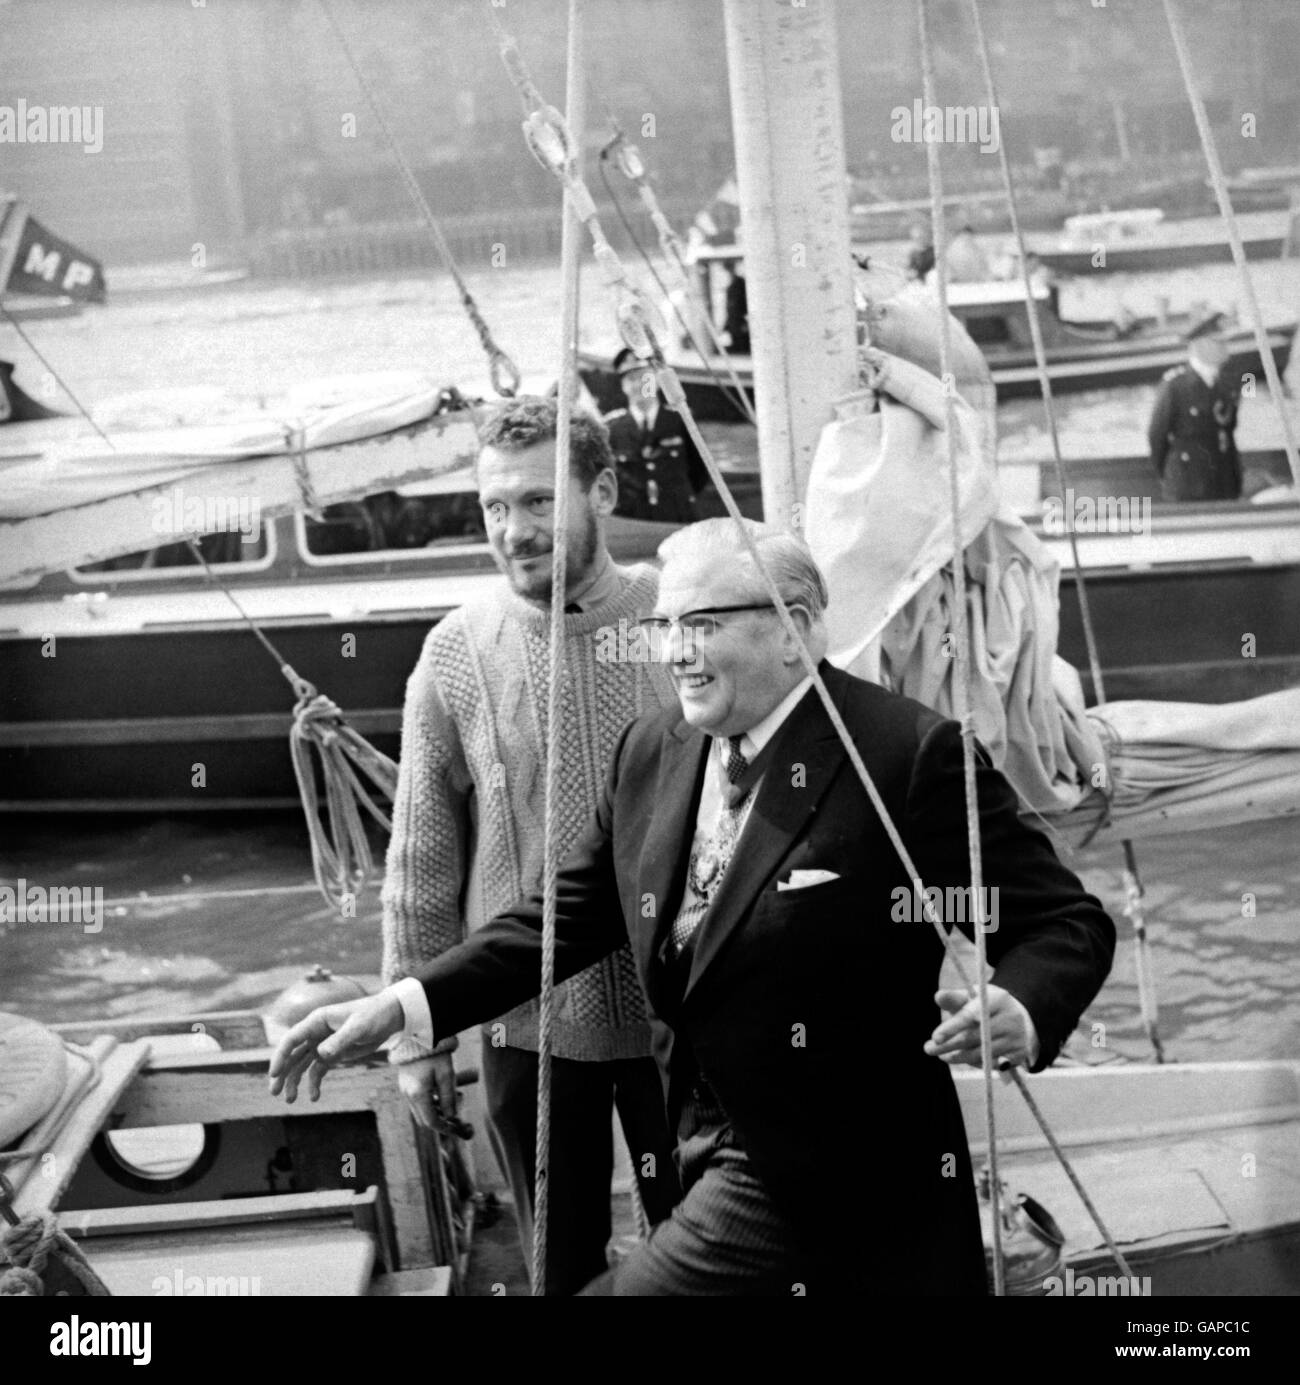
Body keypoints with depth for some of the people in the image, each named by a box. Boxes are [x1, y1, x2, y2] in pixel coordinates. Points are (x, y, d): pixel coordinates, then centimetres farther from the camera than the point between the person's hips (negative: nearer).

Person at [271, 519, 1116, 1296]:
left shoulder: (911, 754, -16)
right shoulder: (651, 754, 4)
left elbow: (1065, 922, -13)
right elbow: (574, 911, 11)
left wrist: (1017, 1015, -35)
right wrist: (405, 1005, 2)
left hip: (851, 1186, -6)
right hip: (708, 1158, 6)